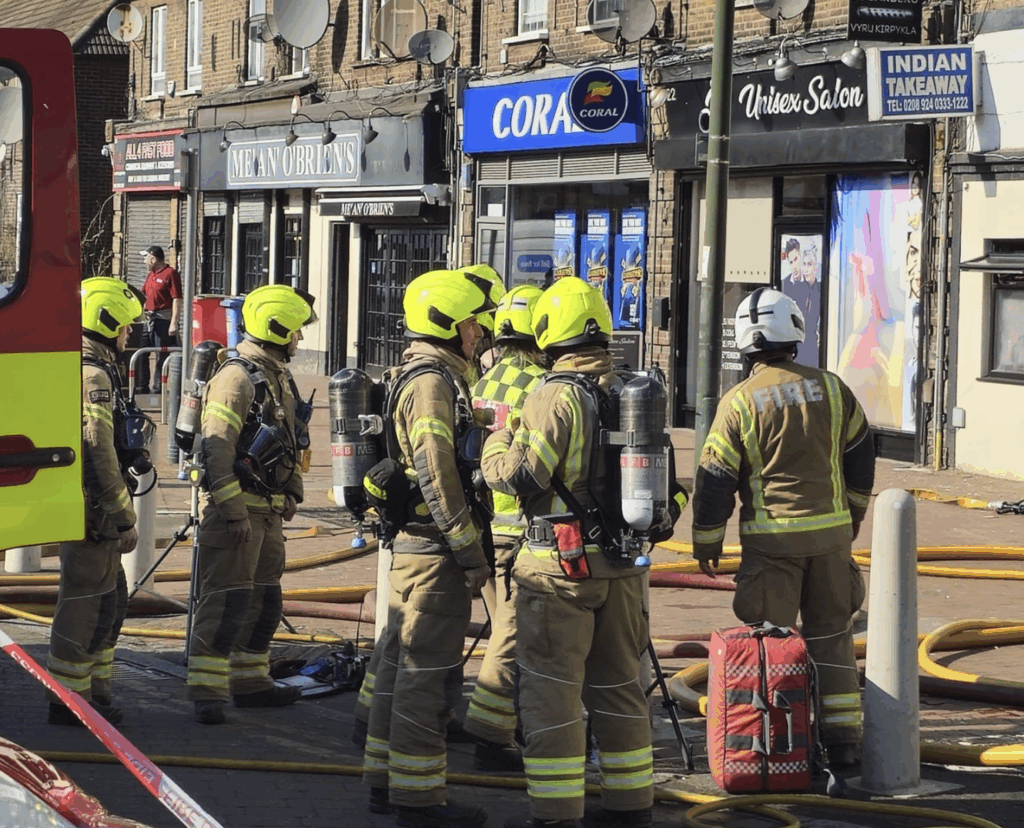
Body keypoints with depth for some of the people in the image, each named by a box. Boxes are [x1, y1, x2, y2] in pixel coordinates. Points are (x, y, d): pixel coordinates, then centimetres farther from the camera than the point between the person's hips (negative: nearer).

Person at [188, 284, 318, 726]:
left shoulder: (280, 377, 15)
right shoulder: (237, 377, -16)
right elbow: (218, 446, -21)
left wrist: (291, 491, 17)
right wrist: (234, 510, -23)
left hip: (268, 510, 10)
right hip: (235, 508, -10)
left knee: (264, 598, 15)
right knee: (227, 599, -10)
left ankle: (251, 681, 25)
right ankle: (206, 691, -8)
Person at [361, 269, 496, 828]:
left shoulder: (413, 376, 16)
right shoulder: (433, 383, -16)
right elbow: (438, 477, -22)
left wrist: (466, 546, 23)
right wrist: (471, 554, -19)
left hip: (410, 544, 11)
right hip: (435, 549, -11)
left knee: (401, 662, 14)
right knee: (427, 670, -6)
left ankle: (386, 781, 21)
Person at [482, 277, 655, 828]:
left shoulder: (555, 397, -16)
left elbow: (518, 476, -17)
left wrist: (496, 446, 2)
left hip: (561, 564, -7)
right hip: (623, 562, 7)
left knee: (551, 689, -1)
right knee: (618, 683, 16)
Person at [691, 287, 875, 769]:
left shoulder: (739, 401, -8)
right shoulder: (830, 388, 2)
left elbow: (716, 479, -6)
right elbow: (860, 455, 13)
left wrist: (706, 543, 6)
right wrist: (853, 514, 27)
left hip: (771, 538, -3)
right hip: (830, 531, 3)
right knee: (831, 634, 12)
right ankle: (842, 738, 13)